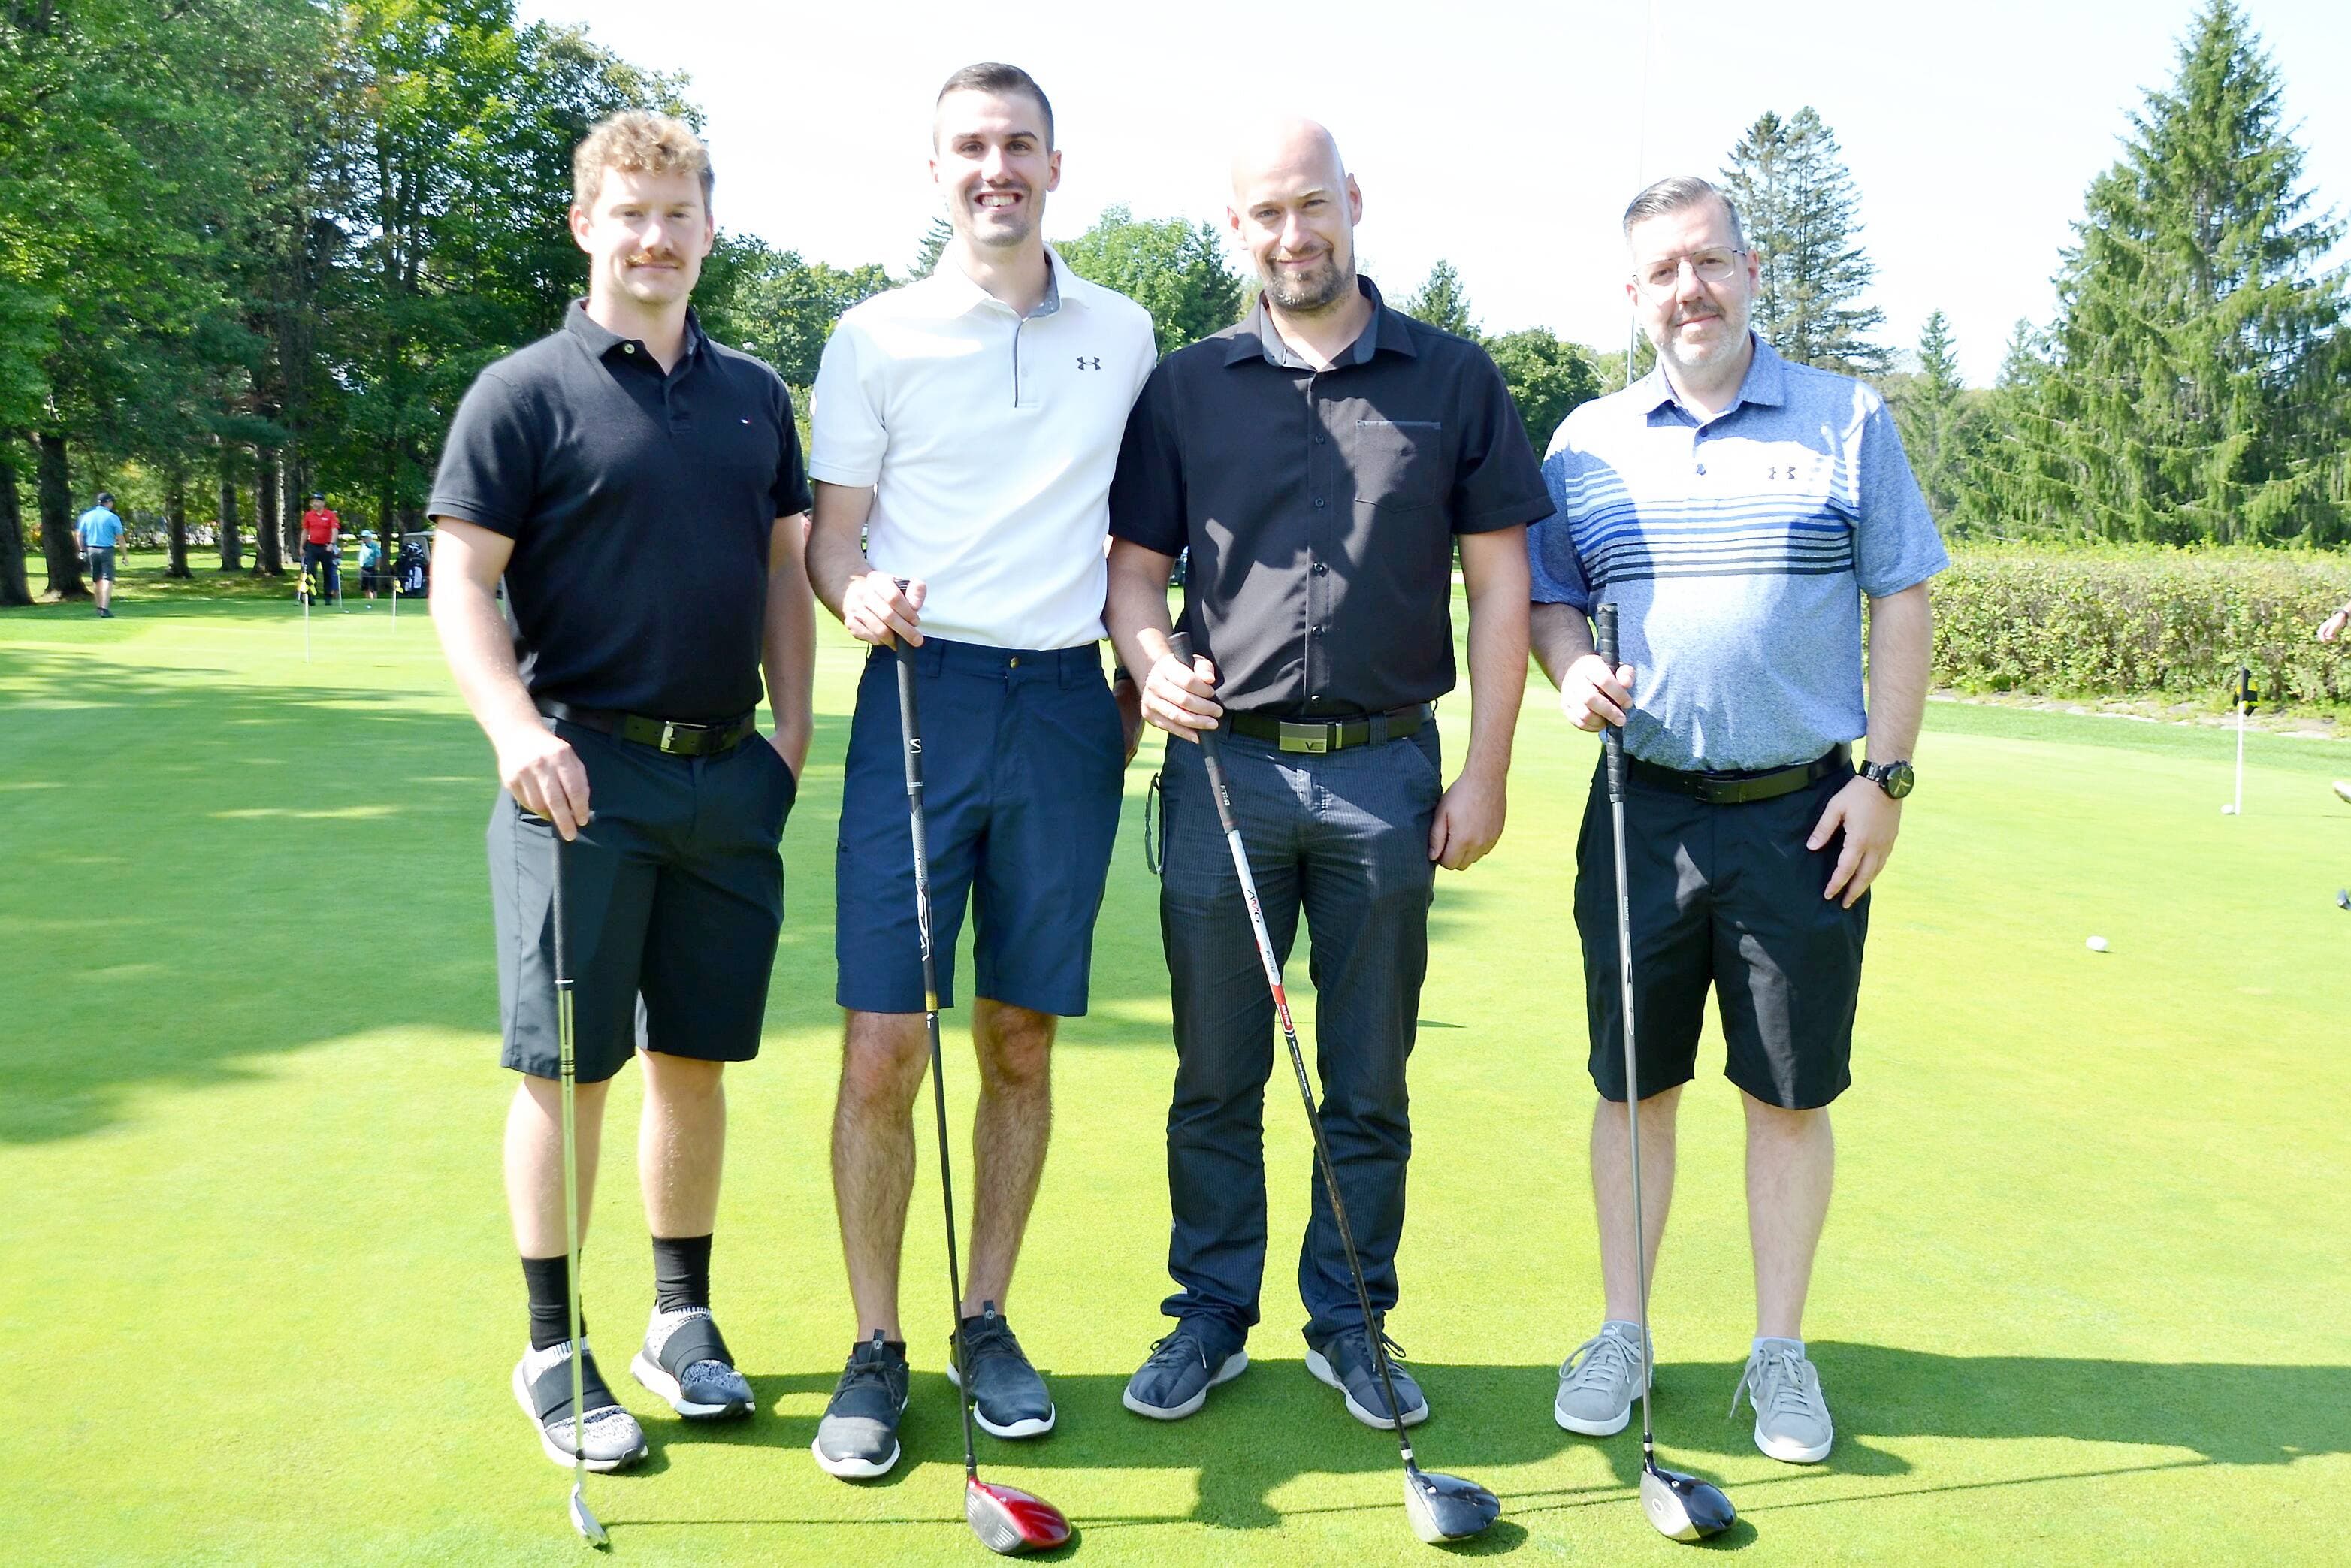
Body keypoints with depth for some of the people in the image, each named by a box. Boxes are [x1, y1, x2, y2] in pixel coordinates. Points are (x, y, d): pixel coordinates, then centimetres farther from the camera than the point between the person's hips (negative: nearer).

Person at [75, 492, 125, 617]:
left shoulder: (88, 516, 6)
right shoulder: (112, 518, -7)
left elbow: (79, 535, 7)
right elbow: (120, 538, -7)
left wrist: (82, 550, 14)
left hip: (91, 550, 5)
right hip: (107, 550, -5)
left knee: (96, 580, 16)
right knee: (108, 579, -7)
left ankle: (100, 607, 27)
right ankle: (105, 608, -18)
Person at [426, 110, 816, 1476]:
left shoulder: (755, 393, 14)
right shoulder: (526, 392, -1)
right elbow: (462, 582, -5)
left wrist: (790, 731, 9)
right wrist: (519, 733, -19)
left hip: (727, 774, 4)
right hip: (585, 771, -4)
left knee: (695, 1059, 11)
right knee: (567, 1067, 2)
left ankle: (683, 1319, 26)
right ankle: (553, 1349, 17)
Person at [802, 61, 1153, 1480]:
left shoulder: (1125, 335, 13)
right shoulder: (877, 336, 5)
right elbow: (830, 535, 4)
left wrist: (1139, 678, 13)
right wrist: (859, 594, -17)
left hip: (1067, 709, 2)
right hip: (923, 688, -2)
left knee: (1023, 1042, 7)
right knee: (882, 1047, -6)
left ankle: (987, 1323, 22)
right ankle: (876, 1349, 10)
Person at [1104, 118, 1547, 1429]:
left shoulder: (1451, 379, 5)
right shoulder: (1187, 388, 7)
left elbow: (1500, 577, 4)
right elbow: (1135, 567, 8)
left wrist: (1486, 773, -1)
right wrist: (1154, 659, -14)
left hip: (1386, 772, 0)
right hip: (1225, 767, 1)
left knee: (1370, 1082, 9)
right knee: (1216, 1076, 8)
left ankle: (1350, 1324, 24)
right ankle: (1211, 1318, 23)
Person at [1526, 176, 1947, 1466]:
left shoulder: (1848, 421, 4)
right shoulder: (1586, 441, 8)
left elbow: (1903, 598, 4)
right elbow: (1547, 595, 14)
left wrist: (1888, 775, -4)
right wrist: (1570, 669, -9)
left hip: (1804, 814, -1)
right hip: (1643, 812, 1)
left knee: (1791, 1093, 6)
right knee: (1633, 1084, 8)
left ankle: (1781, 1351, 21)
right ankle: (1621, 1333, 23)